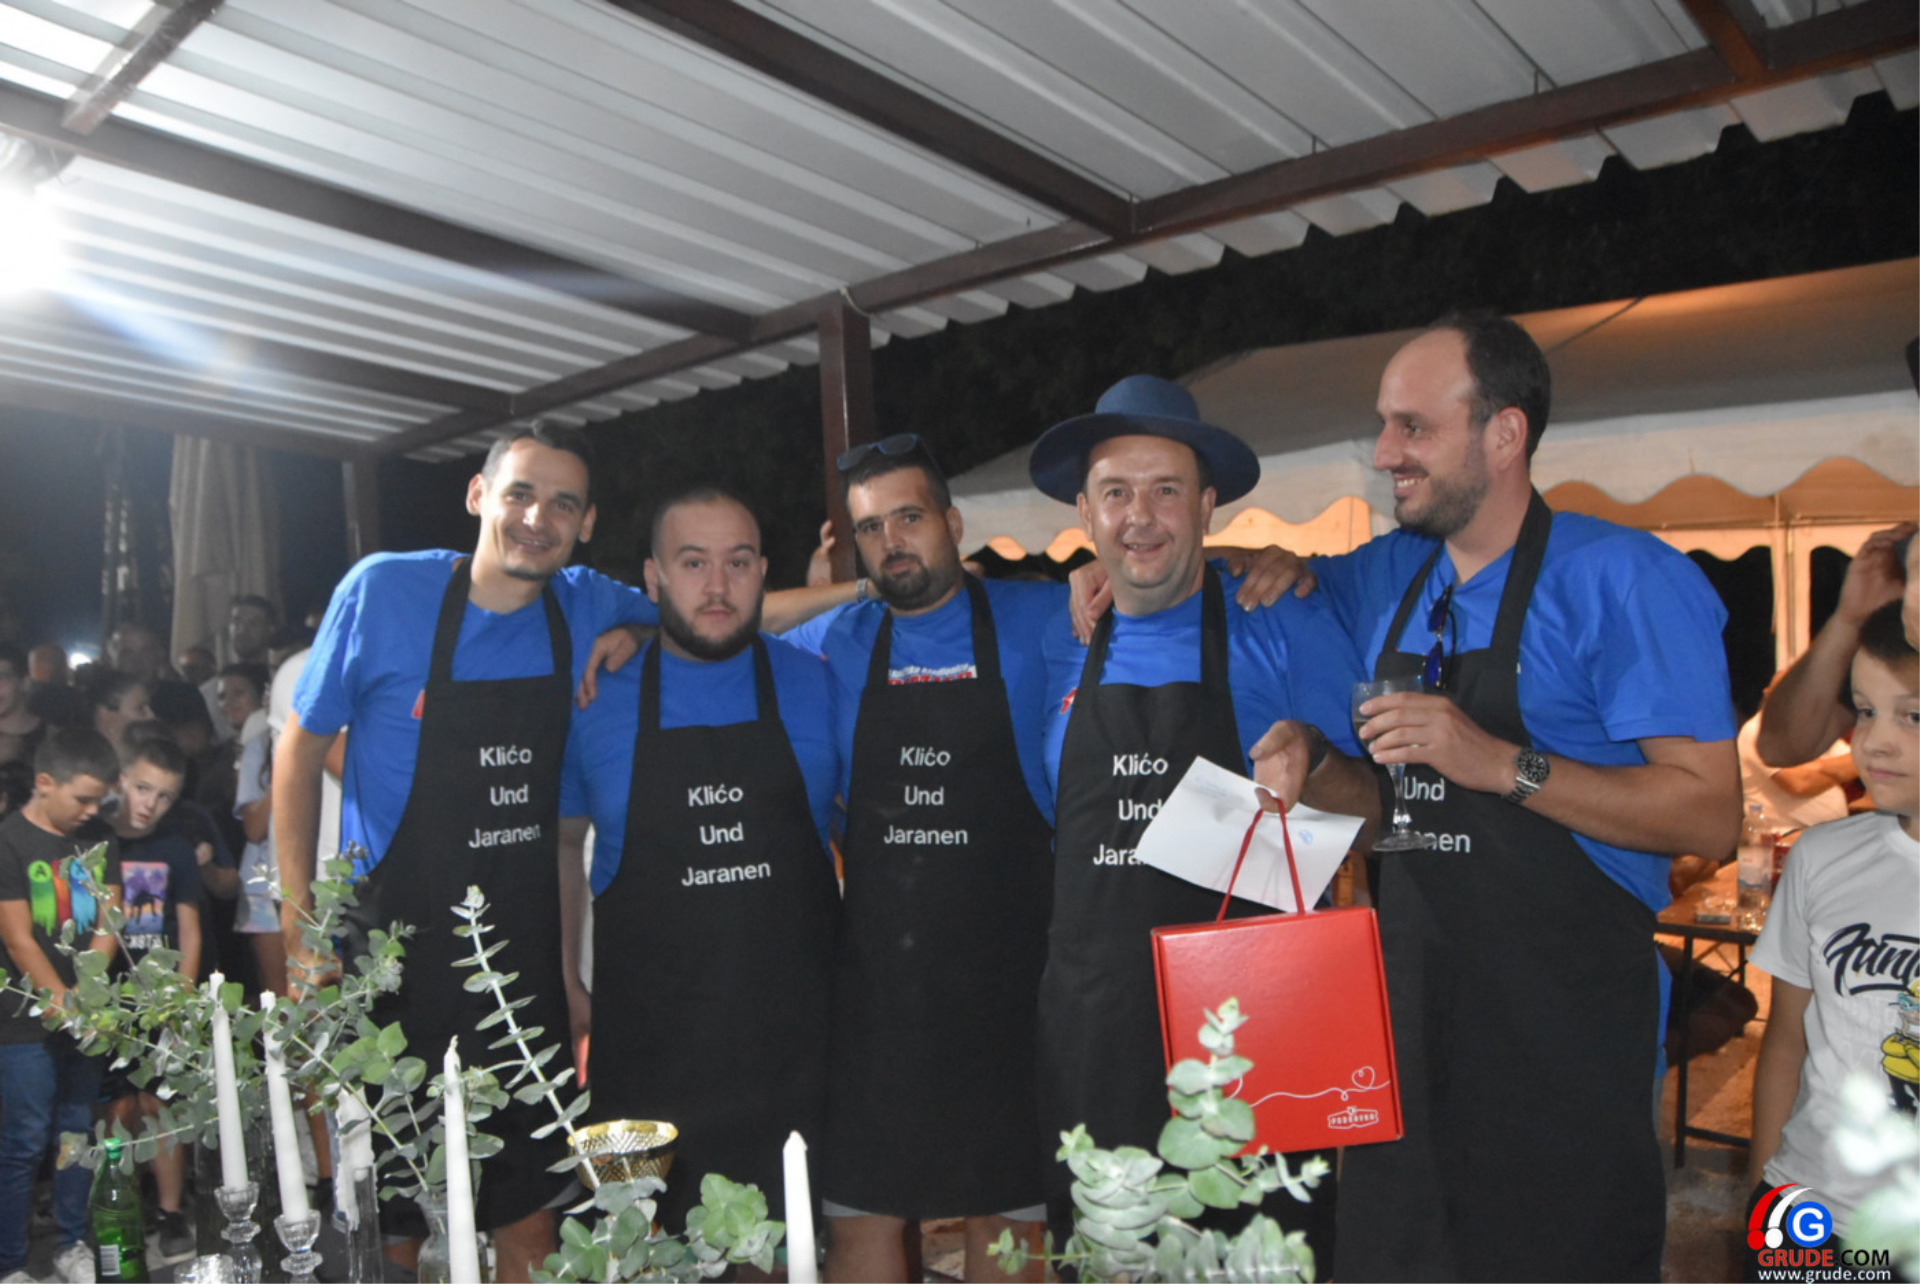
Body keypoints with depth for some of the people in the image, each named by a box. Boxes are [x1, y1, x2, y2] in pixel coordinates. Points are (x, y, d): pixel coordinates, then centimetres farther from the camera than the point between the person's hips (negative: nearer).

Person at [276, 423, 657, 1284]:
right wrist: (301, 924, -3)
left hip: (525, 950, 3)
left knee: (526, 1209, 14)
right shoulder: (383, 590, -8)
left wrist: (634, 632, -9)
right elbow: (300, 751, 1)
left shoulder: (590, 610, -1)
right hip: (393, 949, -2)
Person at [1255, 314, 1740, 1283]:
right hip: (1403, 1013, 6)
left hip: (1562, 1034, -6)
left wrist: (1505, 764, -25)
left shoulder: (1626, 578, -12)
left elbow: (1710, 818, -16)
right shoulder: (1385, 579, 7)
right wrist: (1312, 778, -4)